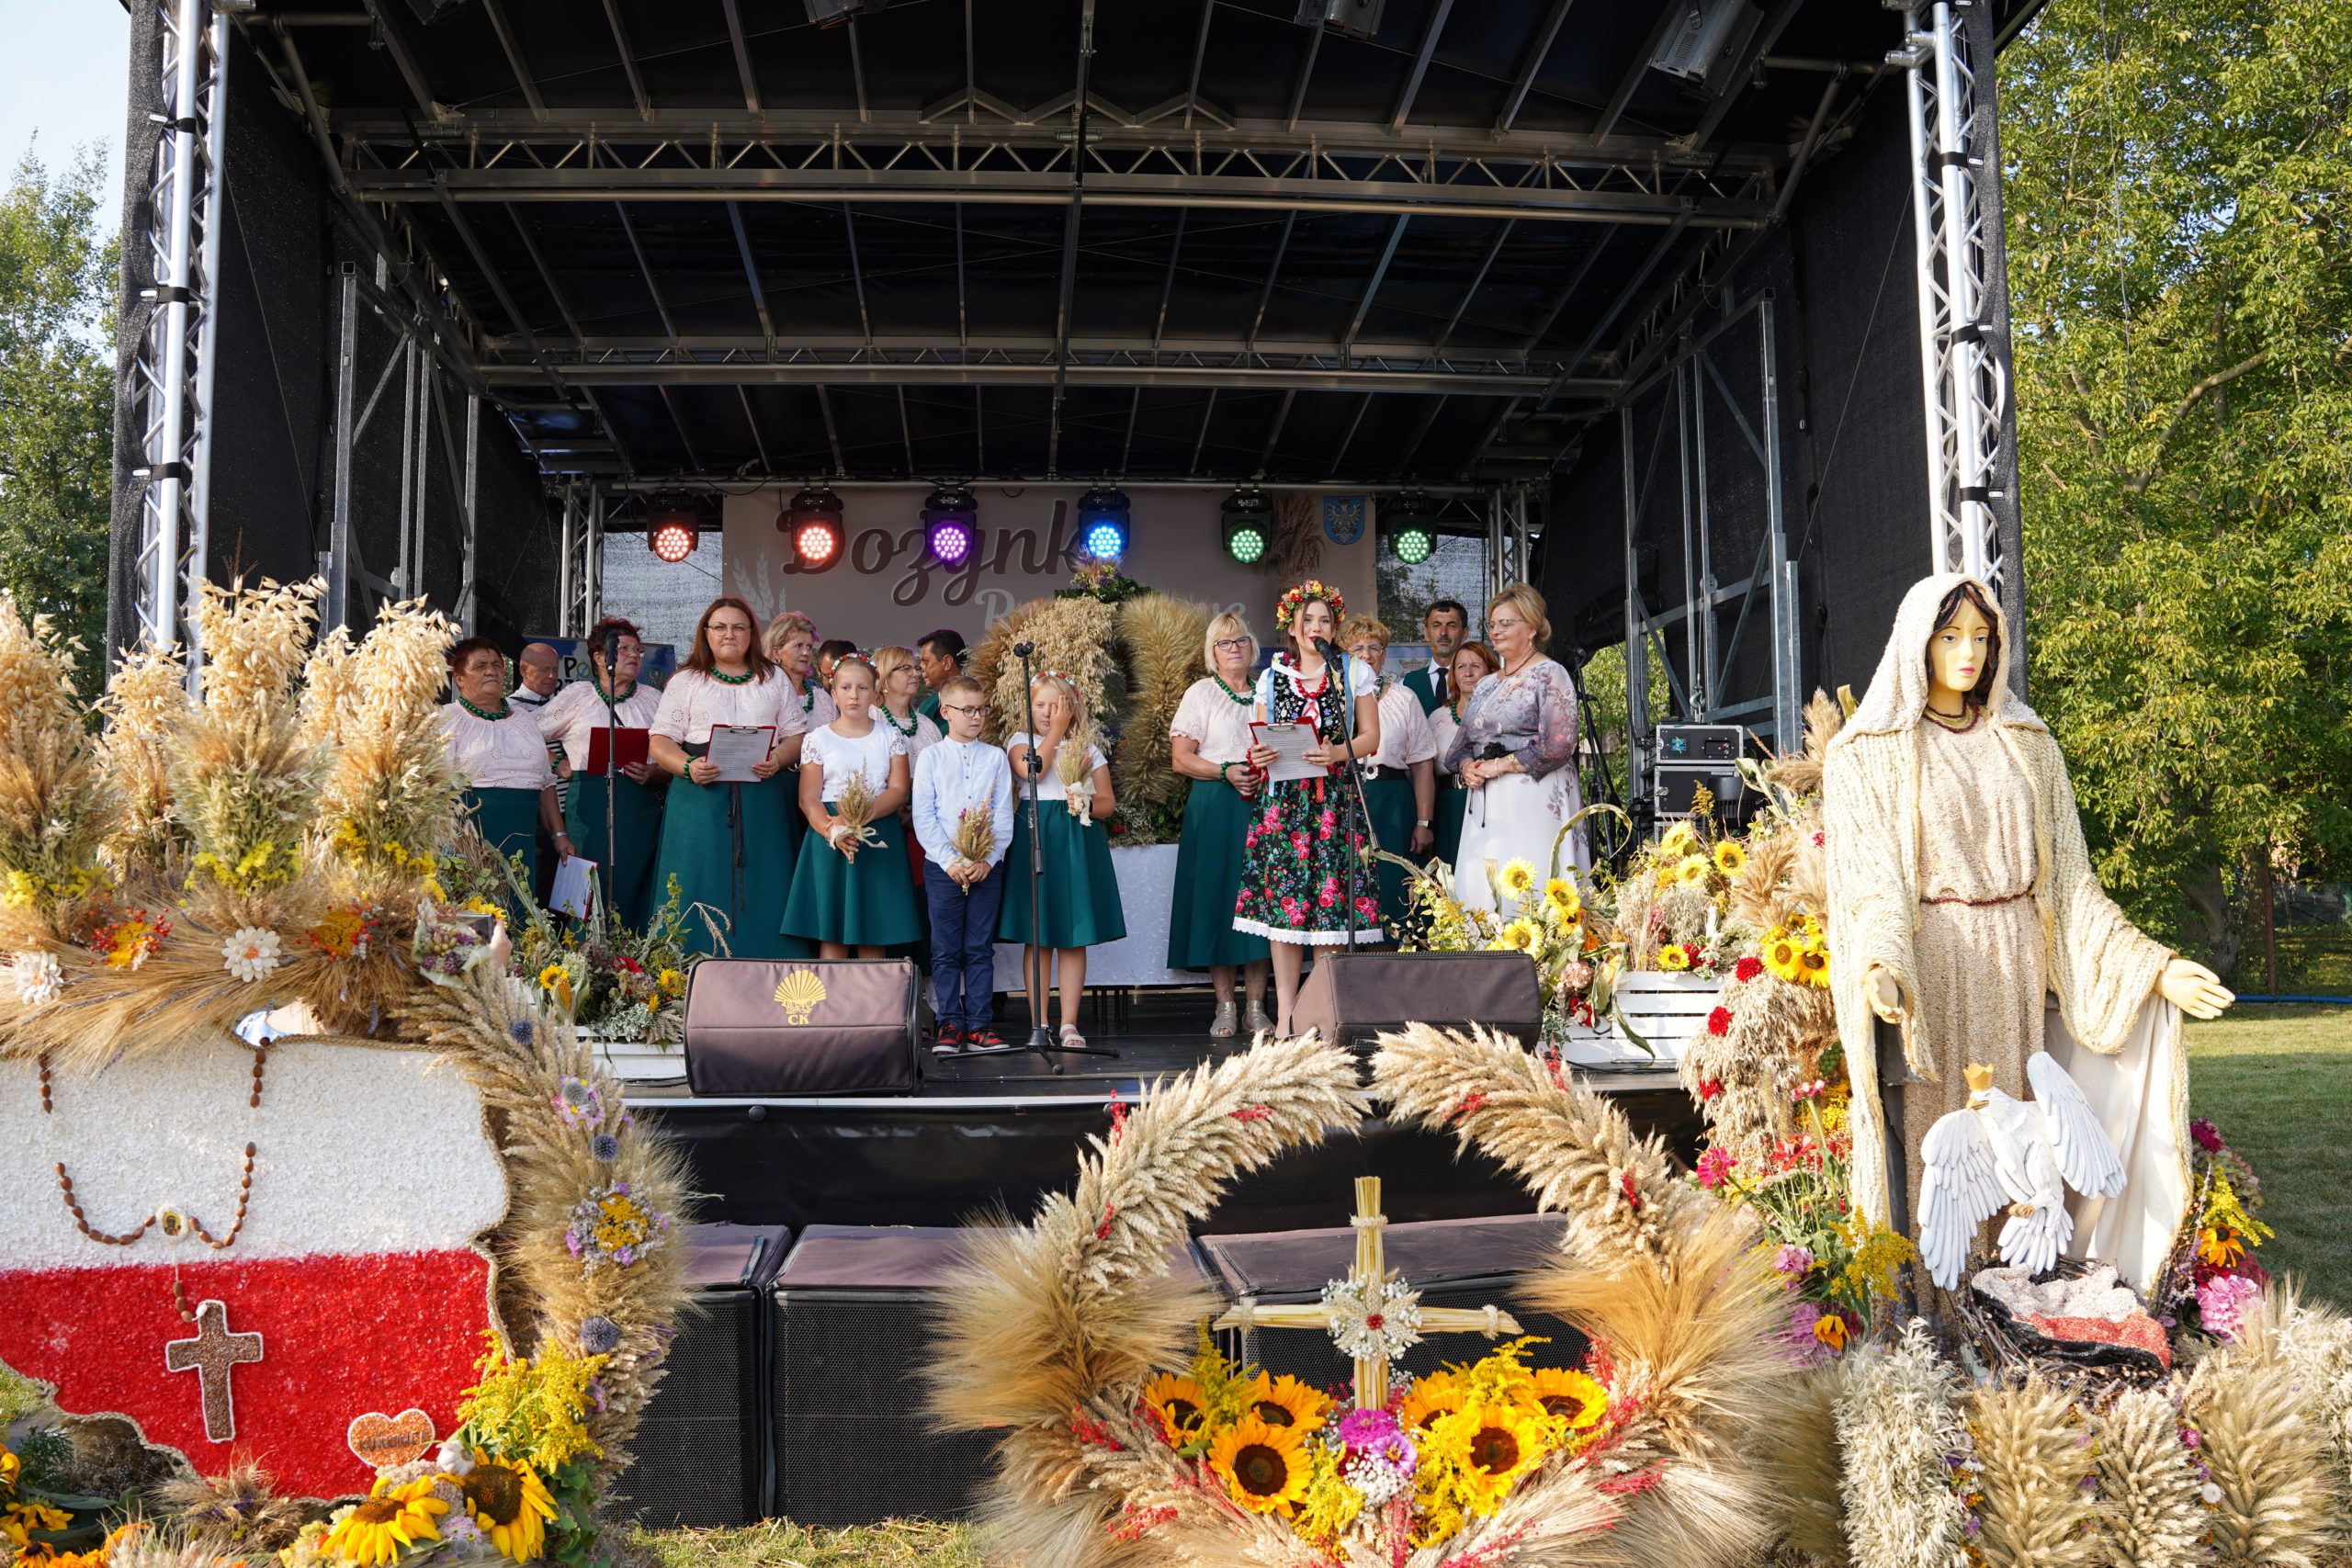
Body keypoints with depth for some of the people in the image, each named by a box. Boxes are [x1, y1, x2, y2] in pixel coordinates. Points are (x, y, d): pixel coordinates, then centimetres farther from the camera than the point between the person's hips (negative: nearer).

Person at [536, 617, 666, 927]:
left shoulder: (653, 699, 15)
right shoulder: (576, 695, 11)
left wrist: (654, 773, -9)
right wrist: (562, 766, 2)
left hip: (642, 807, 2)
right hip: (590, 805, -2)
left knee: (636, 891, -3)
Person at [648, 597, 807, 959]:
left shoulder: (774, 679, 17)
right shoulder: (685, 681, 13)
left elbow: (797, 733, 12)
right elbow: (660, 742, 6)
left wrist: (778, 759, -10)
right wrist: (688, 767, -14)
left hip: (763, 801, 1)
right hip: (701, 798, -1)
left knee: (761, 889, -3)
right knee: (703, 890, -5)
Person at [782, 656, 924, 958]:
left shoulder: (890, 737, 9)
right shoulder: (818, 739, 6)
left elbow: (899, 791, -2)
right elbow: (808, 799, -2)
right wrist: (831, 830, -21)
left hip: (880, 840, 1)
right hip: (831, 842, -1)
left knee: (874, 932, 1)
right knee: (832, 929, -4)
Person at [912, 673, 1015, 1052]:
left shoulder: (995, 757, 7)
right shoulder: (930, 758, 3)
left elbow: (1004, 815, 3)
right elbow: (923, 816, -2)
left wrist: (987, 860, -10)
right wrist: (950, 860, -12)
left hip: (987, 867, 1)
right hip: (942, 866, -1)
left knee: (980, 949, 5)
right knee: (946, 950, 3)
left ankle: (980, 1025, 9)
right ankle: (950, 1024, 9)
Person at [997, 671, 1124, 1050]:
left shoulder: (1087, 748, 14)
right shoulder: (1021, 741, 9)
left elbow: (1108, 802, 10)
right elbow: (1032, 769, -14)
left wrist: (1087, 804, -10)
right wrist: (1055, 733, -6)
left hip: (1077, 841, 2)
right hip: (1033, 837, -1)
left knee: (1074, 938, 0)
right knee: (1037, 937, -1)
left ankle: (1069, 1024, 5)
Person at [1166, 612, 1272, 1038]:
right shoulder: (1200, 694, 5)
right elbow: (1180, 758, -2)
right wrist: (1225, 771, -15)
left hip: (1262, 805, 3)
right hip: (1214, 808, -3)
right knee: (1217, 896, -4)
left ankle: (1257, 1007, 4)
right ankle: (1224, 1007, 2)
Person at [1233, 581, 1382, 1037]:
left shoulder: (1355, 672, 9)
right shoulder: (1272, 677, 14)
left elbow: (1370, 737, 4)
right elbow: (1261, 740, 14)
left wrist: (1338, 753, -15)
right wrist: (1258, 756, -9)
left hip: (1335, 798, -1)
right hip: (1284, 797, 1)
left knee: (1331, 897, -6)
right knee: (1282, 899, -4)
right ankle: (1286, 1013, 0)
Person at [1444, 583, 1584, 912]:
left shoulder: (1549, 674, -1)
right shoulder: (1486, 685, 20)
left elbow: (1559, 744, -13)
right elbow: (1460, 744, 23)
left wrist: (1499, 765, -11)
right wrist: (1467, 767, -1)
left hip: (1533, 803, -7)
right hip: (1484, 805, 7)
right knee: (1479, 890, 0)